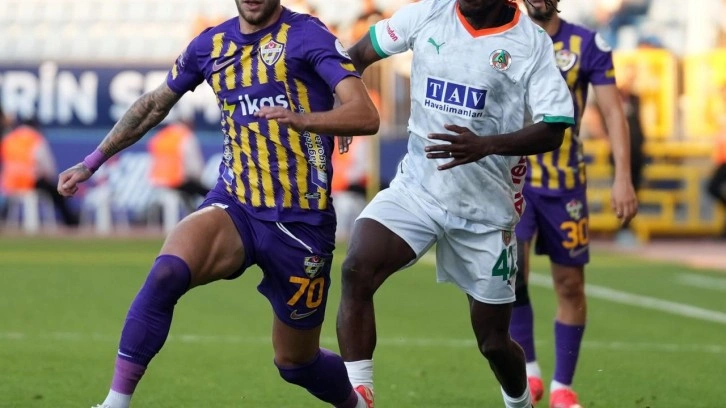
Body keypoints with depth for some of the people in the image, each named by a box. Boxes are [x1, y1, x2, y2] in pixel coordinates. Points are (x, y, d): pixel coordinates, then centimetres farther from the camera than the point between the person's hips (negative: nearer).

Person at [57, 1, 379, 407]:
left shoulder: (307, 36, -8)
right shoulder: (212, 44, 8)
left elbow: (366, 115, -19)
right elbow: (154, 104, 24)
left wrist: (303, 119, -38)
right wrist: (92, 162, 26)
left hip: (301, 221, -3)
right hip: (234, 206, 3)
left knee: (296, 363, 8)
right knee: (166, 273, -29)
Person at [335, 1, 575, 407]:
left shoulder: (531, 42, -9)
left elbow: (554, 129, -15)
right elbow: (358, 55, 12)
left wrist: (485, 145, -30)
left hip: (485, 206, -1)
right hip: (416, 188, 2)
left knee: (494, 341, 8)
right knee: (358, 269, -27)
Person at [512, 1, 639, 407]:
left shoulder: (588, 45, -2)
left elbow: (613, 111, -4)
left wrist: (623, 178, -13)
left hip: (565, 183, 0)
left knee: (570, 283, 3)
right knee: (509, 268, -20)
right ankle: (529, 370, -4)